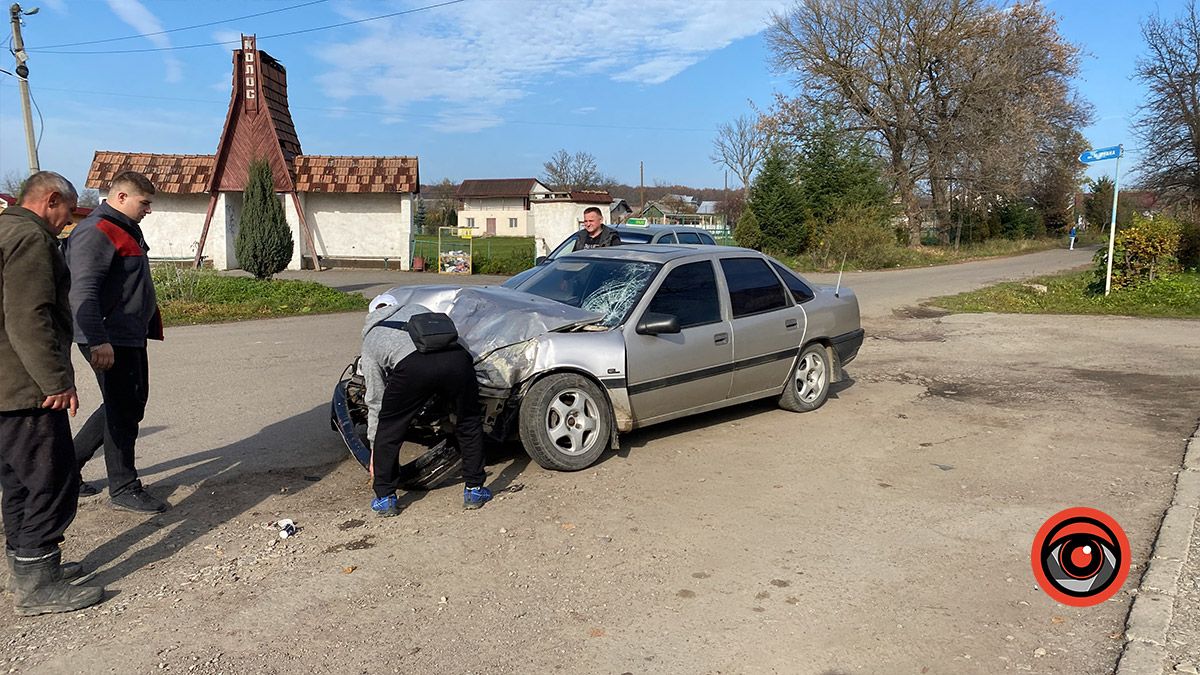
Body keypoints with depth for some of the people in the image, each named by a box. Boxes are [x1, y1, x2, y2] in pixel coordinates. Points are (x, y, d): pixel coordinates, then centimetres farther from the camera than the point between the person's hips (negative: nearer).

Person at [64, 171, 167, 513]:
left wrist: (151, 327, 27)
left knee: (130, 404, 17)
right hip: (110, 341, -11)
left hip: (130, 337, 11)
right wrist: (98, 341, -29)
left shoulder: (126, 230, 18)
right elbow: (83, 291, -24)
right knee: (123, 409, -3)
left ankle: (68, 464, 29)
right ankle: (124, 489, 8)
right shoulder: (96, 232, -15)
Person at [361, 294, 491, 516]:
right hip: (455, 357, 2)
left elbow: (375, 401, 33)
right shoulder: (415, 309, 39)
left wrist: (374, 448, 41)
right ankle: (474, 491, 28)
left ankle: (384, 498, 27)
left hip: (411, 366, -2)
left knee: (387, 431, 21)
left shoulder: (370, 341, 32)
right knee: (469, 425, 23)